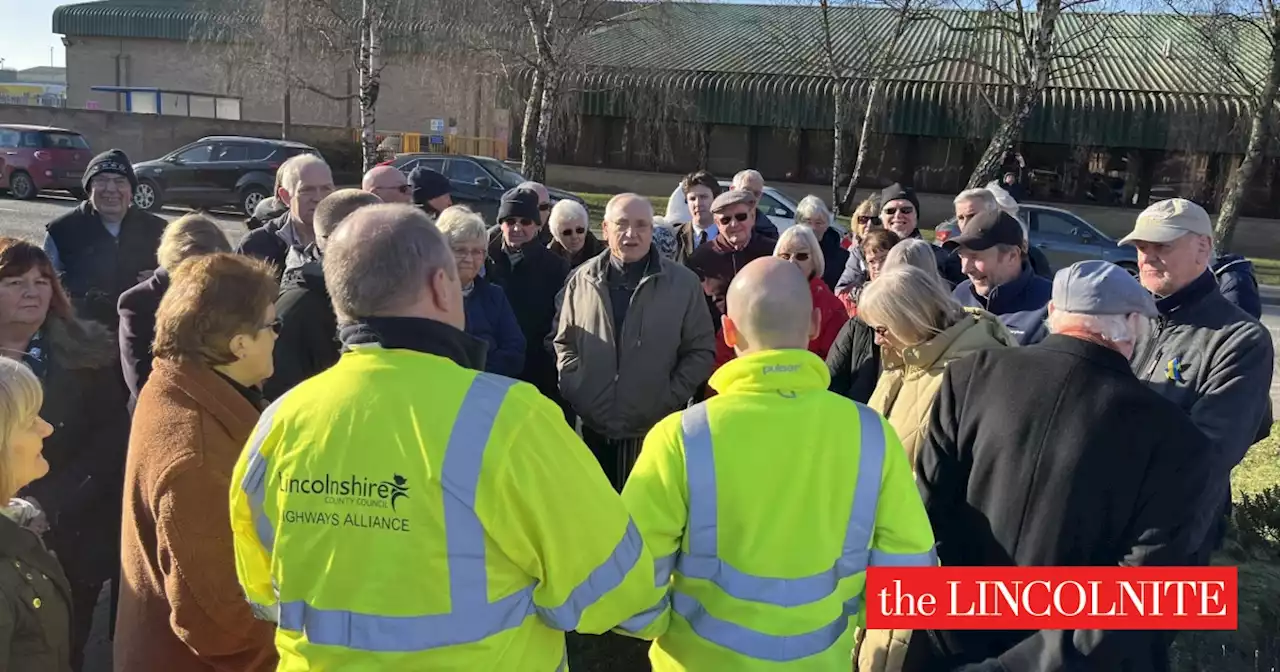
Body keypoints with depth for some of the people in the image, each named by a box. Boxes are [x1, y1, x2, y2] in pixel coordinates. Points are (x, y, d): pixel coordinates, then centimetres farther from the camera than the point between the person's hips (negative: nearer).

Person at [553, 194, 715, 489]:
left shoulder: (684, 282, -3)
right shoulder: (582, 280, 5)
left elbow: (701, 350, 0)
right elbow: (565, 342, 13)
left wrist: (670, 399, -9)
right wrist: (574, 390, -1)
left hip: (656, 430, -2)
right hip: (594, 427, 3)